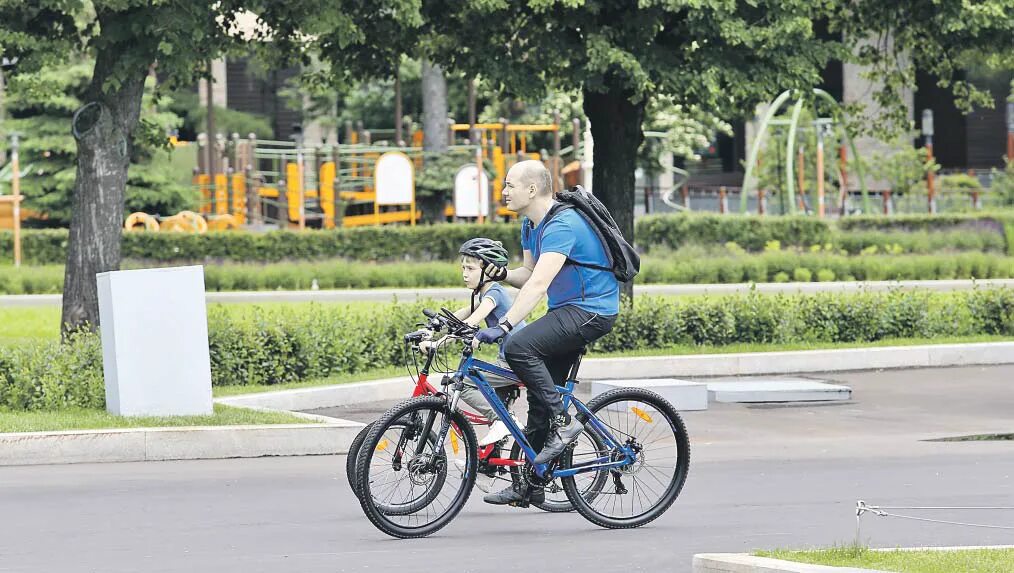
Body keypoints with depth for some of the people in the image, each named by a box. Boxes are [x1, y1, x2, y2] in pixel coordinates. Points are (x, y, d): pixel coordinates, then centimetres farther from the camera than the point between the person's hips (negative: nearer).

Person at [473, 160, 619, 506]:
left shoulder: (562, 226, -23)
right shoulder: (531, 225, 10)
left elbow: (539, 284, -33)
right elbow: (529, 275, 16)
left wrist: (502, 326, -40)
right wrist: (501, 274, -6)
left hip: (592, 312, -10)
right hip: (566, 311, 10)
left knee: (519, 348, -28)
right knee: (540, 395, 7)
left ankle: (563, 423, -17)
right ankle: (529, 485, 12)